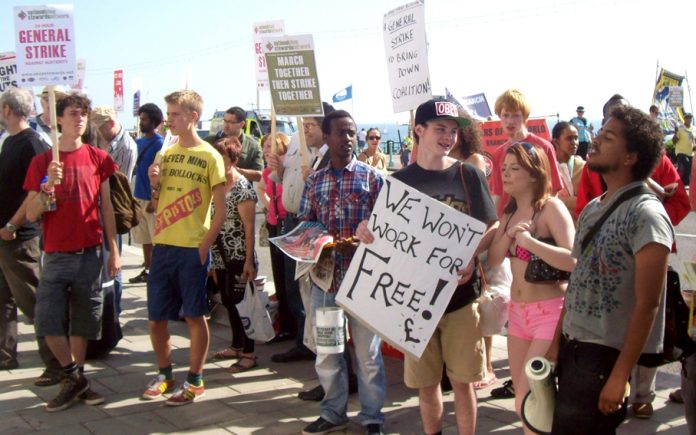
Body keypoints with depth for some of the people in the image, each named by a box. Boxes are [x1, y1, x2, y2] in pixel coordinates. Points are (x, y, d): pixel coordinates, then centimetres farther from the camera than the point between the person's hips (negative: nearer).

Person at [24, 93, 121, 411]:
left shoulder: (98, 158, 4)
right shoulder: (41, 162, 2)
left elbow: (106, 206, 8)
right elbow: (31, 215, -1)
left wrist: (114, 250, 4)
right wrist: (48, 187, -19)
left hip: (90, 253, 0)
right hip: (56, 254, 0)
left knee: (83, 321, 7)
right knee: (47, 320, -5)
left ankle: (77, 379, 23)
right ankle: (74, 378, 14)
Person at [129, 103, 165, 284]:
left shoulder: (160, 144, -10)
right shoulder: (138, 142, 12)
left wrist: (155, 200, -17)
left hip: (152, 200, -7)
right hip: (138, 197, 7)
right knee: (145, 239, 13)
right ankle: (147, 270, 22)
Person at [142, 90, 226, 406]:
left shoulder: (210, 156, -5)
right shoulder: (165, 154, 11)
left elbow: (220, 211, -6)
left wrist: (204, 246, -13)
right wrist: (154, 185, -2)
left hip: (192, 248, -5)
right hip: (162, 246, 6)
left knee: (194, 316, 3)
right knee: (155, 318, 9)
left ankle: (194, 381, 16)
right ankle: (164, 374, 28)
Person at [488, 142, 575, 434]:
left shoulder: (551, 207, -14)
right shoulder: (510, 212, 9)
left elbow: (573, 260, -25)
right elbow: (492, 260, 2)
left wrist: (527, 240, -25)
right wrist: (508, 236, -13)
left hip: (550, 312, -8)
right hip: (517, 311, 8)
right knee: (523, 398, 16)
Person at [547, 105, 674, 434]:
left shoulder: (645, 214, -15)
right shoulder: (592, 209, 9)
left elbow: (647, 305, -17)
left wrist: (620, 375, -17)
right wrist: (557, 342, 12)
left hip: (606, 356, -7)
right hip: (572, 348, 7)